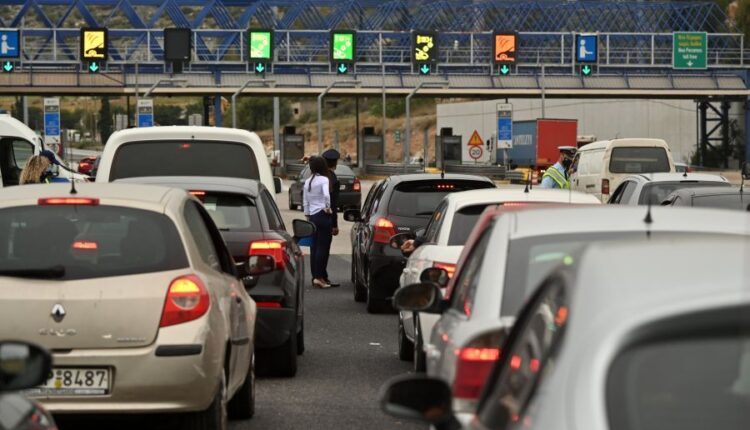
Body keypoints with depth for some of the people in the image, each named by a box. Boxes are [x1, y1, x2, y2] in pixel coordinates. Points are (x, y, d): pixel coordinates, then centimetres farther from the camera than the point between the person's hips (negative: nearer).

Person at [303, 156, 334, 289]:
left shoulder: (307, 182, 12)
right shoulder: (324, 180, -8)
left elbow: (305, 202, 14)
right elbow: (326, 194, -25)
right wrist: (328, 207, -11)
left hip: (312, 216, 7)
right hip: (323, 216, -7)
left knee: (314, 247, 8)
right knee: (323, 247, -5)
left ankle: (315, 277, 10)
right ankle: (319, 277, -11)